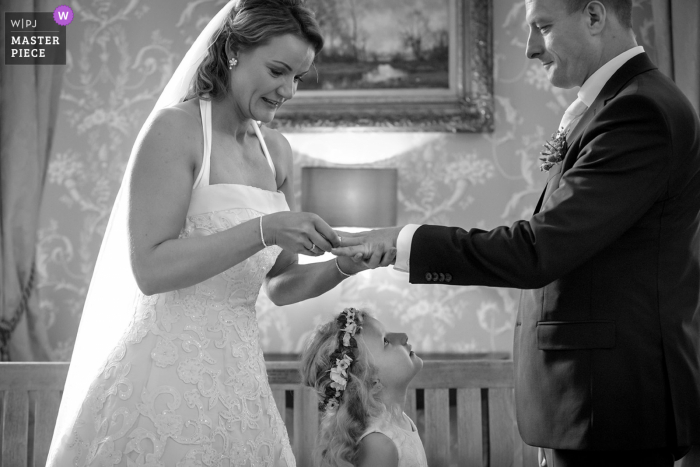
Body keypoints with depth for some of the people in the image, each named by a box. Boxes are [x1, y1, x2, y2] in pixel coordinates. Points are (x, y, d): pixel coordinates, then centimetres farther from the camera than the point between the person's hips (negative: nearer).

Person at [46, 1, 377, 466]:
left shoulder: (277, 151, 10)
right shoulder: (175, 127, -9)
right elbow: (149, 269, -18)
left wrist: (343, 266, -4)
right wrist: (263, 230, -24)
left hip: (238, 374, 7)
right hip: (168, 372, -6)